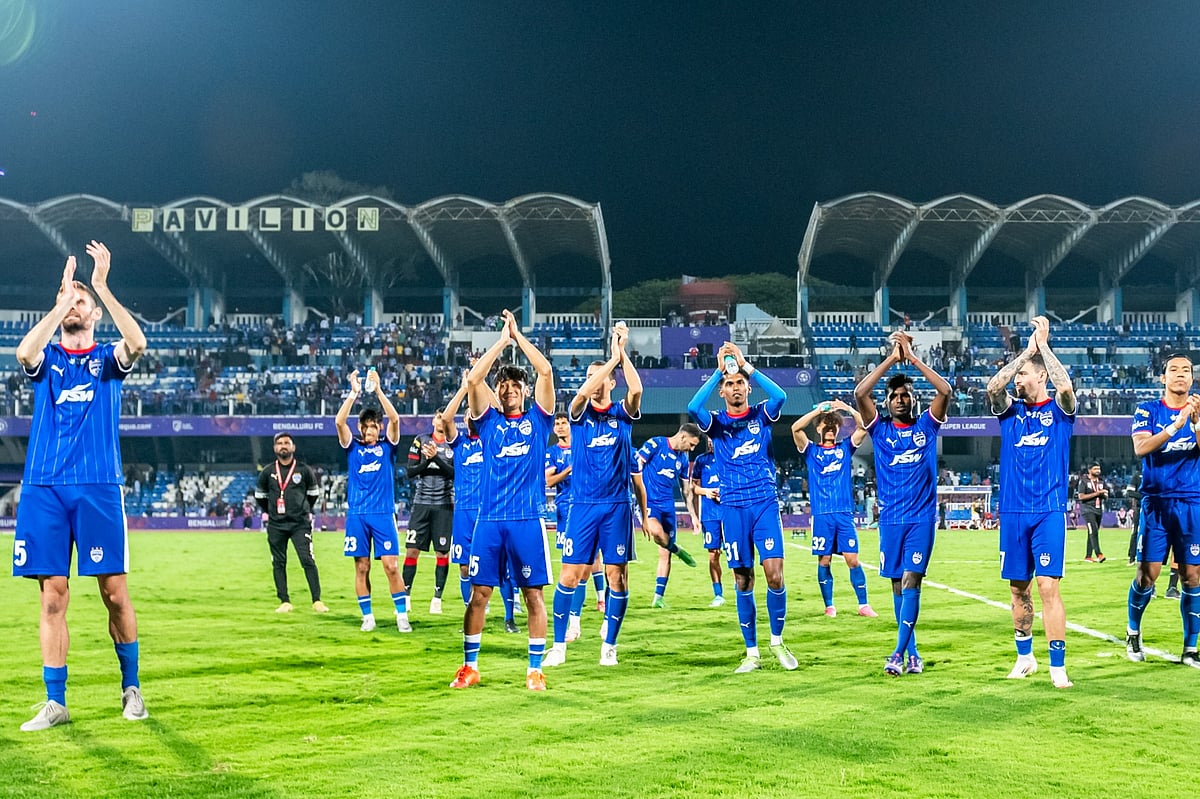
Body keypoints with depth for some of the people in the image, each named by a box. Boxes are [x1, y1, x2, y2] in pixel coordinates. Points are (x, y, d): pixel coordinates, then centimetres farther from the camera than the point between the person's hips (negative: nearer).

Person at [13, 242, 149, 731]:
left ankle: (131, 687, 14)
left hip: (98, 488, -1)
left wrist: (101, 286, -18)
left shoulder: (107, 358, 10)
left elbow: (137, 343, -14)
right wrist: (62, 301, -14)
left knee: (114, 592, -1)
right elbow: (23, 352, -13)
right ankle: (55, 703, 6)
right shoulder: (46, 358, 13)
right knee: (53, 596, 1)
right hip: (44, 489, 1)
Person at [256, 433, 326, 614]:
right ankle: (284, 602, 12)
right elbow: (259, 495, 18)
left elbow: (313, 492, 14)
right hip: (276, 526, 2)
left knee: (308, 560, -10)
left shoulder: (304, 470, 1)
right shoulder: (268, 473, 4)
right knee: (278, 563, 4)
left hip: (300, 524, -2)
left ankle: (317, 601, -8)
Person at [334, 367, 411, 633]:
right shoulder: (353, 447, 8)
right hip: (357, 515, 1)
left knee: (391, 566, -6)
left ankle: (402, 616, 0)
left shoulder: (387, 446, 6)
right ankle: (368, 617, 12)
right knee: (361, 568, 3)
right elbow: (339, 422, -7)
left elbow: (395, 419, -9)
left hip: (384, 514, -1)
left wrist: (378, 390, -13)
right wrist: (354, 393, -13)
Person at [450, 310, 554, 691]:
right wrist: (502, 340, 1)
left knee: (534, 595, 1)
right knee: (478, 593, 2)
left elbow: (546, 371, -2)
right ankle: (470, 666, 13)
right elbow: (473, 379, -1)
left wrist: (518, 335, 3)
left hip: (528, 519, -1)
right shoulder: (489, 421, 11)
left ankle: (535, 669, 9)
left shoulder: (537, 419, 9)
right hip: (489, 520, 1)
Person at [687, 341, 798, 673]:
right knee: (743, 583, 3)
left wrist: (746, 365, -16)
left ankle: (777, 641, 11)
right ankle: (751, 653, 13)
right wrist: (719, 370, -18)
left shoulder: (761, 415, 6)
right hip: (732, 508, 1)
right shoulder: (716, 422, 6)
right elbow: (693, 408, -17)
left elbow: (780, 396, -16)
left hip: (765, 504, 0)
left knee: (775, 575, -10)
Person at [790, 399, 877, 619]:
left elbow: (863, 427, 0)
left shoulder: (845, 447, 12)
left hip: (845, 514, 1)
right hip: (821, 515, -1)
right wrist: (818, 411, -13)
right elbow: (795, 428, -9)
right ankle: (829, 606, 11)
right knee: (824, 561, 2)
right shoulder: (811, 451, 8)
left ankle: (863, 605, 3)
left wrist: (848, 409, -13)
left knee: (853, 560, -3)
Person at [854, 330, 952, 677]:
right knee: (897, 584, 5)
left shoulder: (927, 425, 6)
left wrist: (912, 356, -8)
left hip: (922, 516, -2)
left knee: (911, 580, -11)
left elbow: (945, 391, -9)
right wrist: (891, 358, -8)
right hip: (890, 518, 2)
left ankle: (899, 653, -13)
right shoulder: (880, 429, 6)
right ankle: (913, 652, 13)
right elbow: (860, 394, -8)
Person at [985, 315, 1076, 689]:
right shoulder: (1010, 411, 11)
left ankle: (1058, 666, -8)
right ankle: (1025, 657, 24)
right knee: (1018, 587, 9)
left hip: (1049, 512, -3)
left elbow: (1065, 386, -18)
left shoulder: (1059, 410, 4)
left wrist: (1043, 344, -10)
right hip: (1013, 512, 4)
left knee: (1048, 585, -11)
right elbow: (993, 386, -8)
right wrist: (1027, 349, -6)